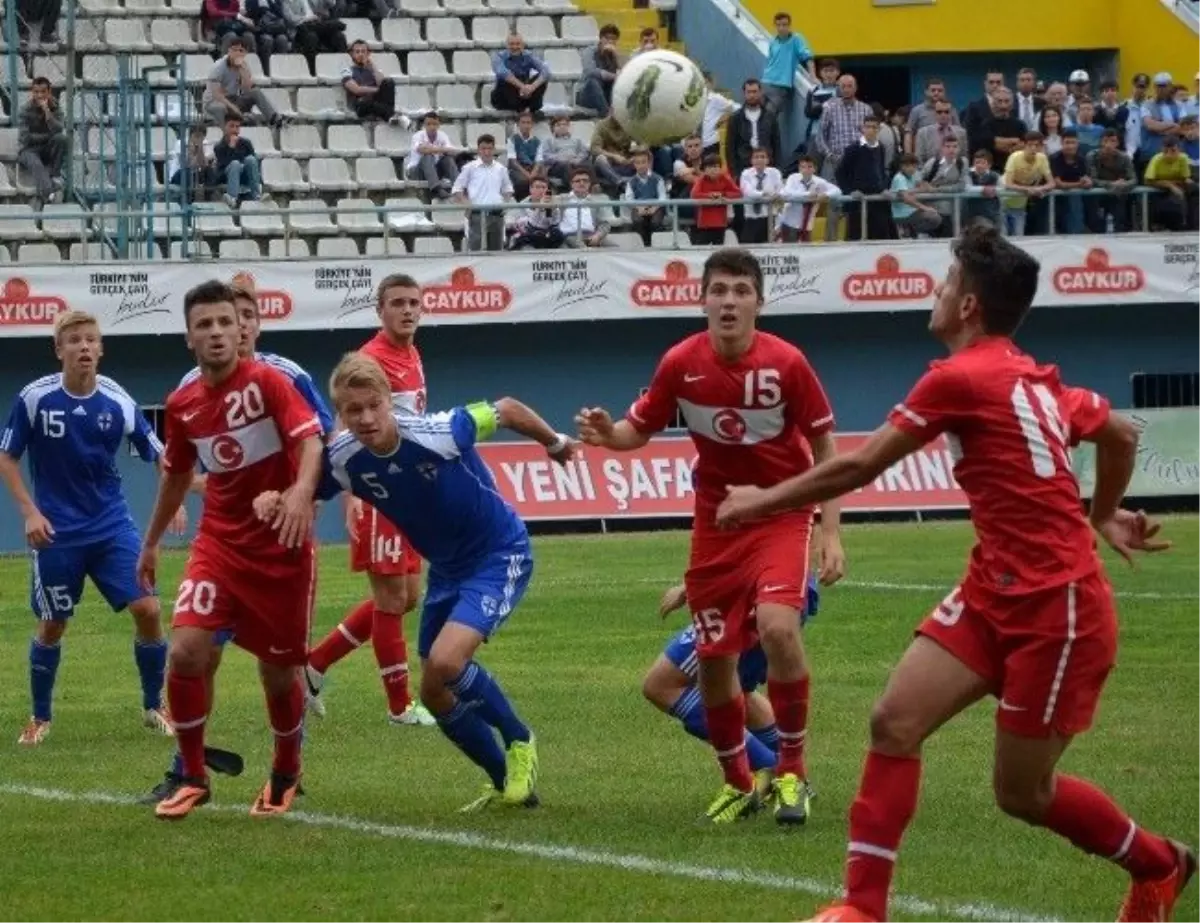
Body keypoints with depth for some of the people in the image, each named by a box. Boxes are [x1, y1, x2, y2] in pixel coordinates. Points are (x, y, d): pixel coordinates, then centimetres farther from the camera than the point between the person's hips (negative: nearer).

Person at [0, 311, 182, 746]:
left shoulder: (117, 402, -6)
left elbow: (158, 455, 3)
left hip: (111, 526, 2)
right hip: (56, 532, -2)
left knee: (147, 609, -8)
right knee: (52, 625, 4)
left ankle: (154, 707, 11)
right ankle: (40, 718, 24)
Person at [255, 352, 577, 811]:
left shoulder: (439, 433, -29)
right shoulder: (344, 460, -16)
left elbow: (506, 410, -13)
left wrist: (555, 443, 5)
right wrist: (274, 497, -26)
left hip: (500, 554, -7)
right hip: (446, 568, 7)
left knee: (446, 661, -25)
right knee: (435, 694, 8)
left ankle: (518, 742, 0)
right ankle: (507, 782, 27)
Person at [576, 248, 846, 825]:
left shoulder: (786, 364, -17)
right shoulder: (681, 364, -11)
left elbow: (824, 447, -6)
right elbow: (640, 429, 2)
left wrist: (830, 532, -10)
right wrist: (608, 435, -22)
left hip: (781, 514, -3)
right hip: (715, 520, 3)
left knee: (777, 627, -27)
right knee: (713, 660, 5)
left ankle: (792, 772, -8)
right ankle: (738, 784, 30)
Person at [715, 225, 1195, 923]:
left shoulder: (961, 378, -17)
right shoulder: (1034, 379, 8)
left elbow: (857, 468, -10)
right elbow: (1122, 434, 23)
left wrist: (765, 499, 3)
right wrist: (1103, 515, 38)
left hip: (1056, 608, -9)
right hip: (995, 594, 9)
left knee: (1023, 793, 4)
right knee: (894, 722, -3)